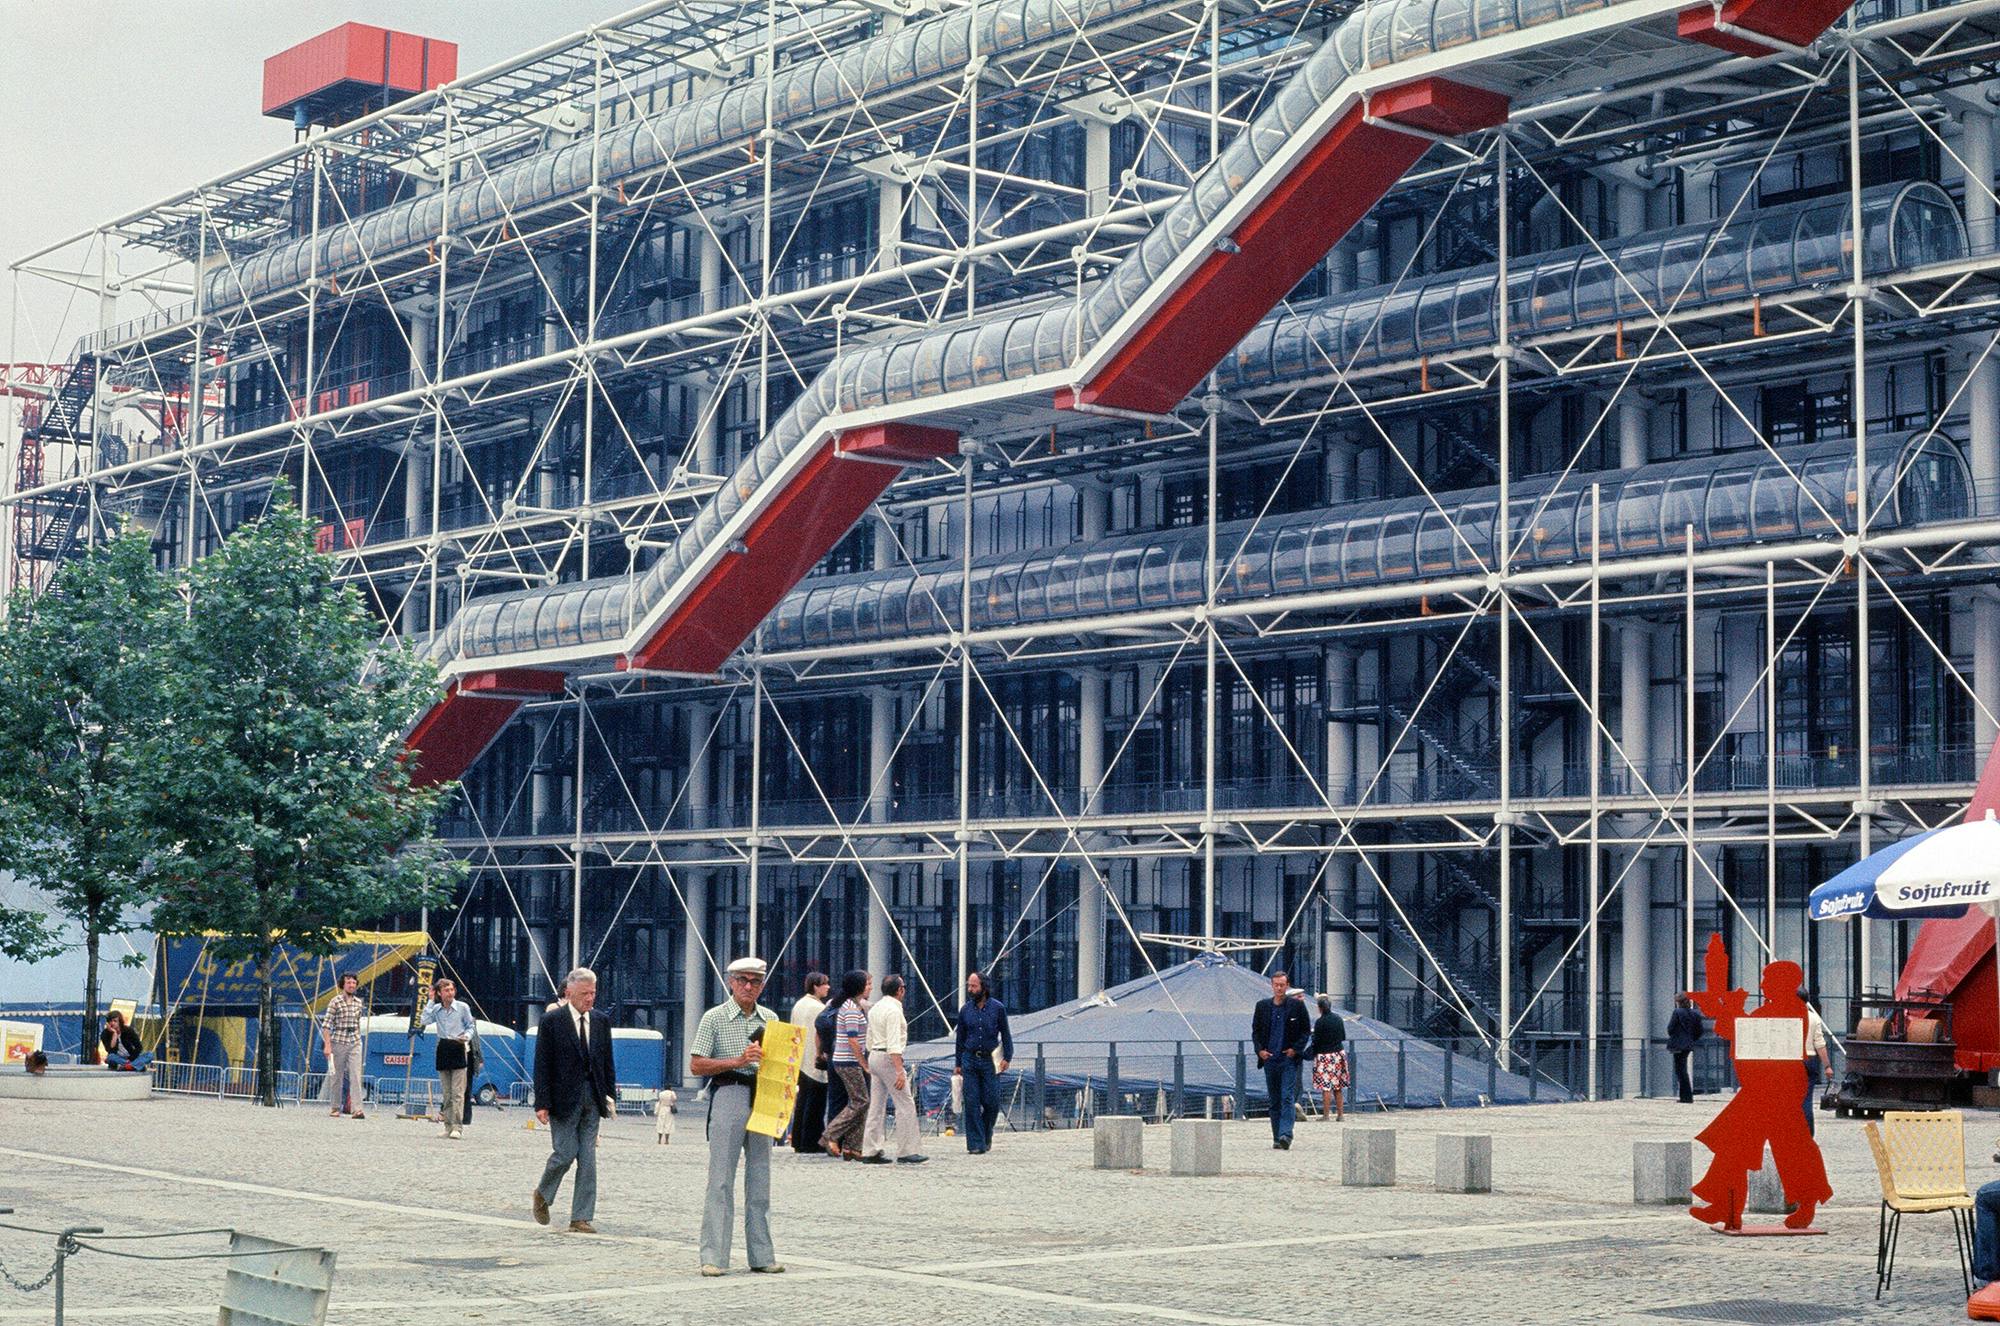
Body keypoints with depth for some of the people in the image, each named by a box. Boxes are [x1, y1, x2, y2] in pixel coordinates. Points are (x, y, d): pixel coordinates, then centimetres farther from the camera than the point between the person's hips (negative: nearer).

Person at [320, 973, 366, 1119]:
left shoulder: (358, 1002, 10)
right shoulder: (335, 1002, -6)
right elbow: (326, 1025, -9)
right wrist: (327, 1045, -17)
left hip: (355, 1043, 3)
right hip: (338, 1042, -3)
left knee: (356, 1076, -8)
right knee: (336, 1076, 5)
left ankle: (357, 1109, -14)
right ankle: (335, 1108, 17)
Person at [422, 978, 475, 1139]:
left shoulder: (462, 1008, 0)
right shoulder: (437, 1009, 7)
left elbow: (470, 1026, 7)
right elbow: (425, 1021, -8)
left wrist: (466, 1036, -14)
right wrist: (431, 1001, -4)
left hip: (458, 1049, -4)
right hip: (443, 1049, 4)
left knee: (457, 1092, -10)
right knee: (446, 1092, 7)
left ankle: (457, 1127, -12)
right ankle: (448, 1126, 12)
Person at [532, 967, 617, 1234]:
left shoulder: (601, 1021, 9)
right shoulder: (552, 1021, -4)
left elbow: (608, 1062, 14)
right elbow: (542, 1065, -6)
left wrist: (610, 1095, 7)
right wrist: (542, 1103, -11)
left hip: (592, 1099, 4)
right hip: (563, 1098, -4)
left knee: (588, 1159, 1)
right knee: (565, 1153, -5)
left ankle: (581, 1218, 4)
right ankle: (543, 1194, 24)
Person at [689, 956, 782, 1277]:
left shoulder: (770, 1019, 14)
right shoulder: (714, 1018, 0)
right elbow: (696, 1065, -5)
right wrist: (738, 1061, -14)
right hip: (728, 1094, -5)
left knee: (760, 1180, 7)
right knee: (721, 1179, -6)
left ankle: (762, 1255, 12)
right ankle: (714, 1257, -5)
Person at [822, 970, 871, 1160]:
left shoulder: (852, 1005, 16)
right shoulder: (853, 1009, -15)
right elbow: (853, 1040, -19)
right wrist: (865, 1065, -14)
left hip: (845, 1061, 10)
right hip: (849, 1062, -10)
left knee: (858, 1102, 8)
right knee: (860, 1102, -8)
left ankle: (851, 1146, 8)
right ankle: (831, 1136, -6)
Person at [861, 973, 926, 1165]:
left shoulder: (875, 1008, 14)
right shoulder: (893, 1009, -14)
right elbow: (893, 1043, -21)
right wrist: (899, 1071, -24)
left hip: (874, 1056, 9)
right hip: (888, 1058, -9)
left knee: (877, 1106, 10)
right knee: (905, 1105, -5)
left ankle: (870, 1151, 9)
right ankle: (906, 1152, -6)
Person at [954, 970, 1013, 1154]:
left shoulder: (997, 1008, 1)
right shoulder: (965, 1009, 6)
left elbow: (1005, 1035, 6)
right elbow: (961, 1038, 12)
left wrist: (1007, 1058, -4)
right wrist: (957, 1064, 11)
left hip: (990, 1061, -1)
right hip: (970, 1060, 1)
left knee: (991, 1101, -3)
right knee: (972, 1103, -4)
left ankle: (986, 1135, 22)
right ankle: (976, 1144, 0)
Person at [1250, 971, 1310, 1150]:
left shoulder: (1297, 1006, 1)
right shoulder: (1262, 1006, 8)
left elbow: (1306, 1030, 5)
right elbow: (1255, 1031, 13)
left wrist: (1296, 1049, -8)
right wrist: (1259, 1049, -2)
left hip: (1289, 1059, -3)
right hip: (1269, 1059, 3)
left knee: (1287, 1097, -14)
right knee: (1274, 1100, 8)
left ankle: (1286, 1135, -22)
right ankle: (1277, 1139, 12)